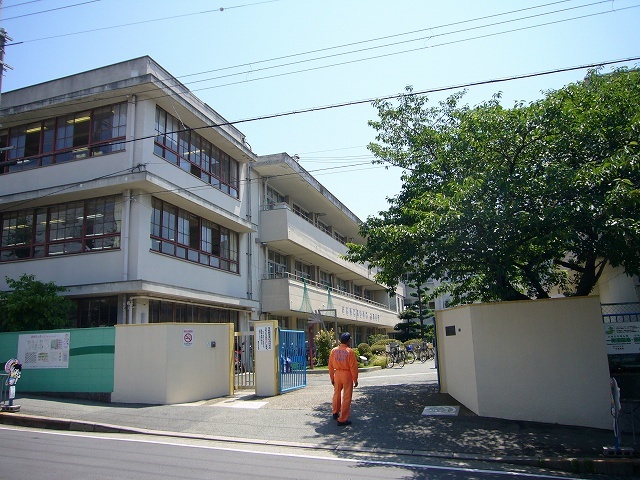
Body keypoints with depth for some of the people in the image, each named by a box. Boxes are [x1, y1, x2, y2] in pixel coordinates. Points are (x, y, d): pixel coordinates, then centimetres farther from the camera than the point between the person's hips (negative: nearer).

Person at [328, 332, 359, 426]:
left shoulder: (334, 351, 0)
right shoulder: (350, 351, -13)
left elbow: (330, 366, 5)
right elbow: (353, 367, -12)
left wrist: (332, 378, 15)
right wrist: (355, 379, -3)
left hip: (337, 374, 5)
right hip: (347, 375, -5)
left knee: (337, 394, 24)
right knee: (346, 397, 4)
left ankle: (335, 413, 42)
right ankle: (342, 419, 5)